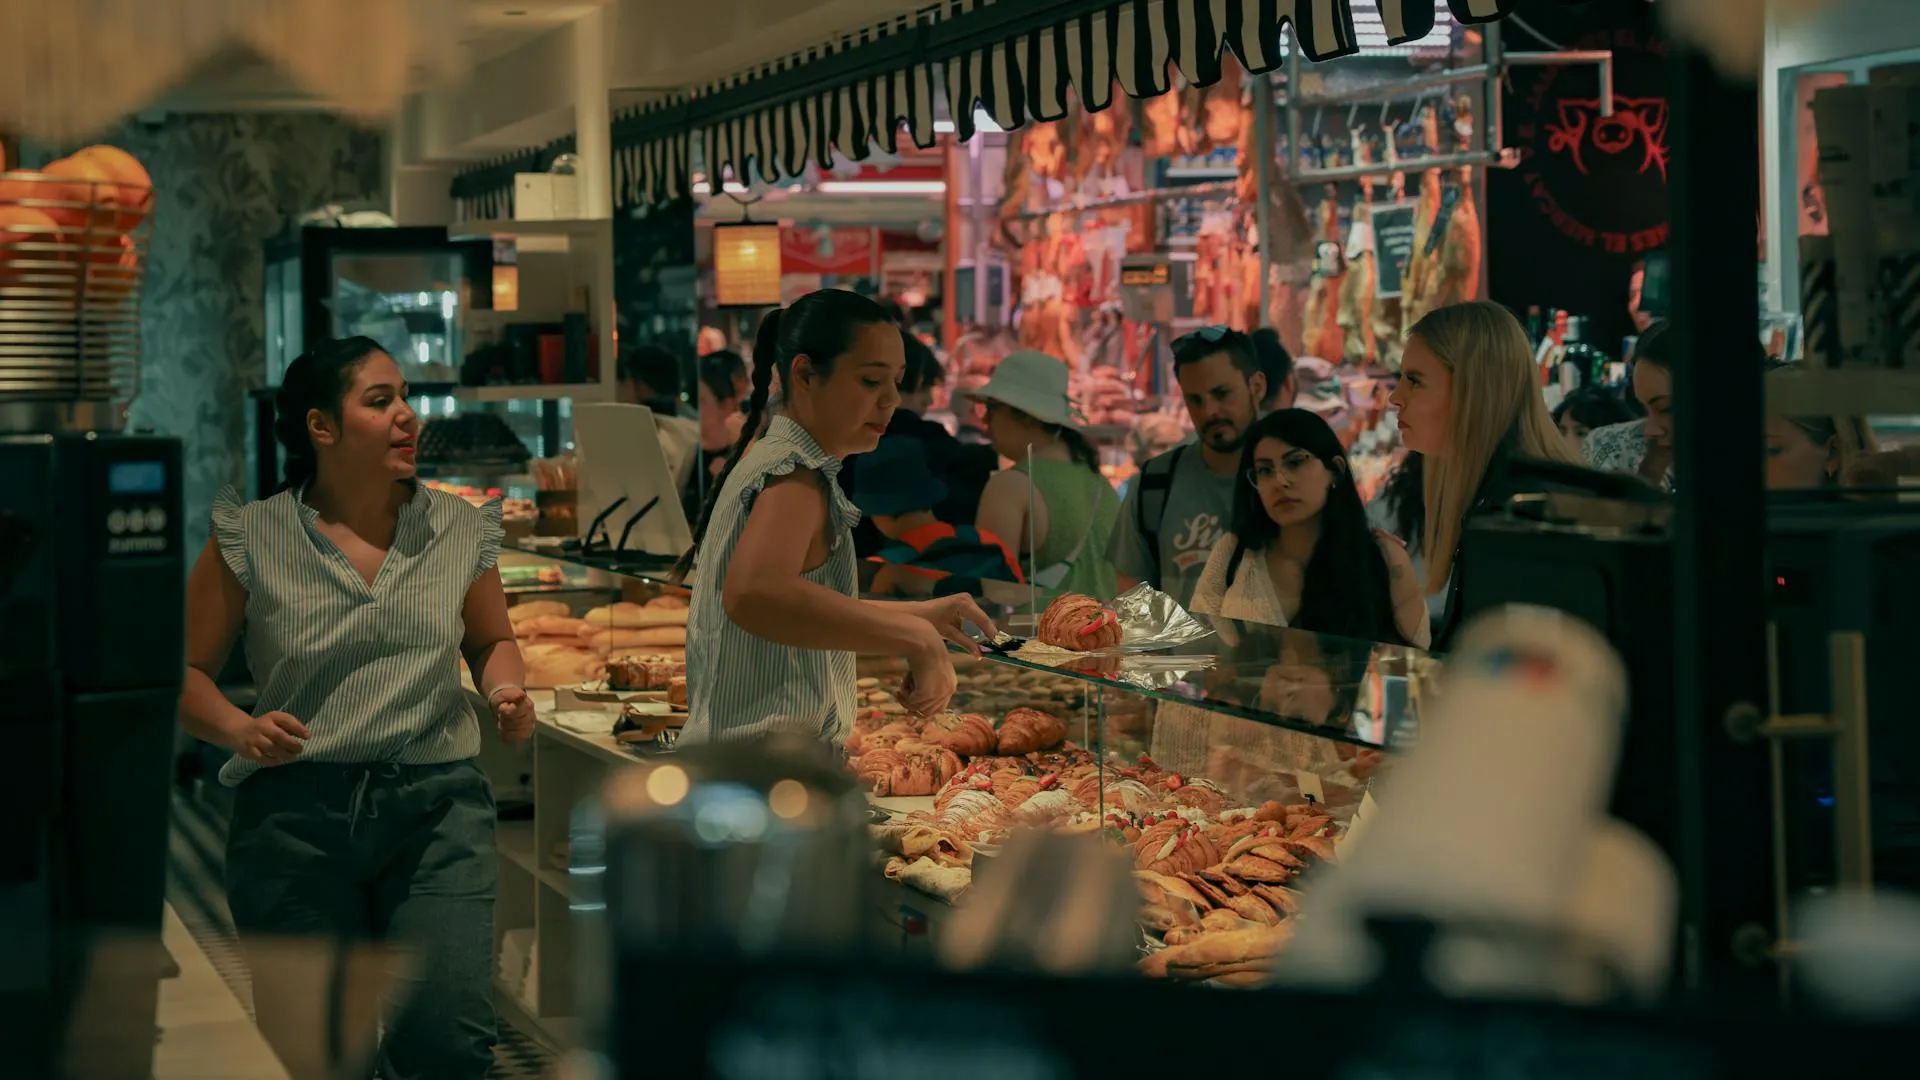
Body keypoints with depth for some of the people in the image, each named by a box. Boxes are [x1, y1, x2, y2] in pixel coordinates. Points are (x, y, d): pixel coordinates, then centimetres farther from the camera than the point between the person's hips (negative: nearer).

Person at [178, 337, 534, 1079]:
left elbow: (491, 641, 21)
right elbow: (185, 670, 2)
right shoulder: (253, 541, -2)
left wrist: (507, 692, 0)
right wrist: (237, 730, -16)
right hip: (297, 810, -1)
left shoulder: (459, 531, 6)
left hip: (436, 803, 1)